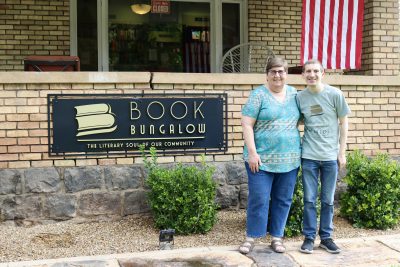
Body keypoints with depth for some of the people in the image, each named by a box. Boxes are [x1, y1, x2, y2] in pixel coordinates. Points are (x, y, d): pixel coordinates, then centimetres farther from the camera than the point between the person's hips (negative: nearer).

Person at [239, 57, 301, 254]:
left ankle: (277, 237, 24)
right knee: (258, 199, -1)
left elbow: (299, 118, 23)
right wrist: (252, 153, -15)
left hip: (289, 159, 5)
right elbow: (247, 124, -10)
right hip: (262, 158, -4)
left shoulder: (294, 93, 10)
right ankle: (251, 237, 15)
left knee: (283, 199, 11)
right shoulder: (258, 95, -5)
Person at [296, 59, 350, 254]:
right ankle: (309, 237, 16)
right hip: (309, 156, 0)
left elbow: (344, 123, 3)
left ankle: (326, 237, 22)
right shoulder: (299, 97, 1)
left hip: (331, 156, 0)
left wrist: (342, 152, 0)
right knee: (309, 200, 4)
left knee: (328, 200, 9)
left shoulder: (335, 94, -3)